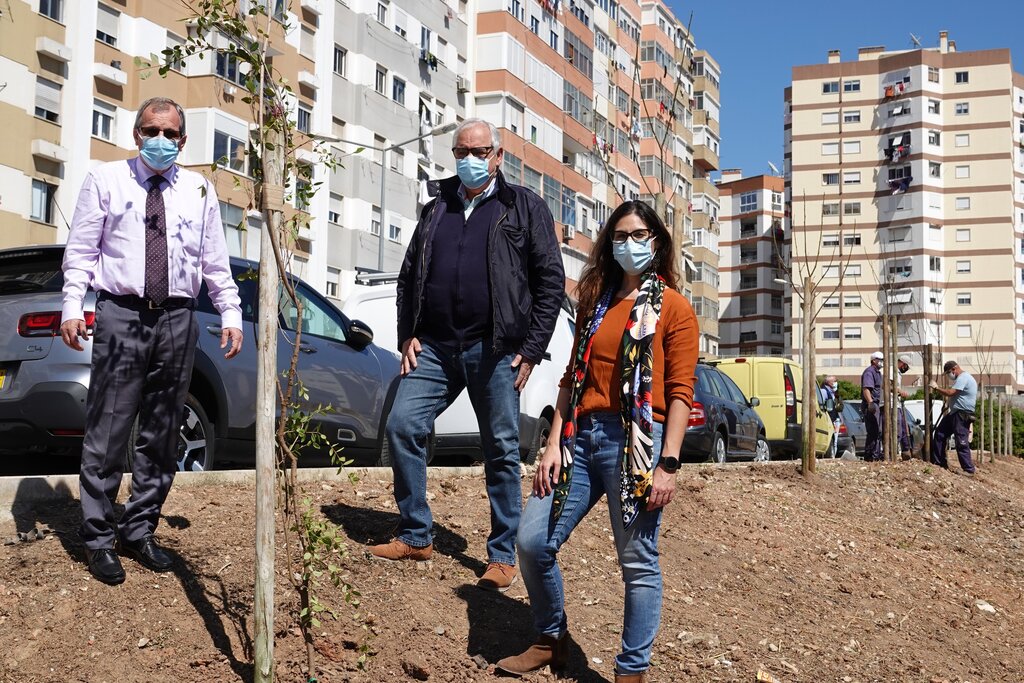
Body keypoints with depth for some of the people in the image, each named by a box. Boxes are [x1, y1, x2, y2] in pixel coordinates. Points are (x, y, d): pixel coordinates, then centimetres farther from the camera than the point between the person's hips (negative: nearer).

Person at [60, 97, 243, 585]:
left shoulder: (199, 191, 13)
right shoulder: (106, 180, 6)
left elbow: (216, 262, 12)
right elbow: (81, 251, 3)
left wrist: (231, 314, 4)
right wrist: (72, 306, -8)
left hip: (177, 319, 3)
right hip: (121, 314, -3)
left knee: (161, 435, 8)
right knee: (107, 432, -3)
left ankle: (139, 531, 21)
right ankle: (99, 540, 7)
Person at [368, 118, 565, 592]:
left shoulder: (524, 208, 5)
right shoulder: (436, 210, 17)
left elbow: (550, 281, 0)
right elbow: (408, 277, 20)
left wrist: (531, 349, -7)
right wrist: (407, 335, 7)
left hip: (495, 350, -4)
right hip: (434, 347, 4)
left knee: (501, 450, 1)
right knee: (402, 427, -6)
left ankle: (503, 555, 11)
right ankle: (415, 536, 9)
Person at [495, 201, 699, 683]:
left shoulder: (672, 308, 2)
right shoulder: (595, 303, 19)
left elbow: (680, 391, -4)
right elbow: (573, 377, 16)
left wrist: (668, 464, -12)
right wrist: (554, 443, 6)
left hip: (636, 440, -5)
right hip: (582, 437, 6)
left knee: (638, 562, -1)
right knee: (533, 541, 1)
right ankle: (551, 641, 23)